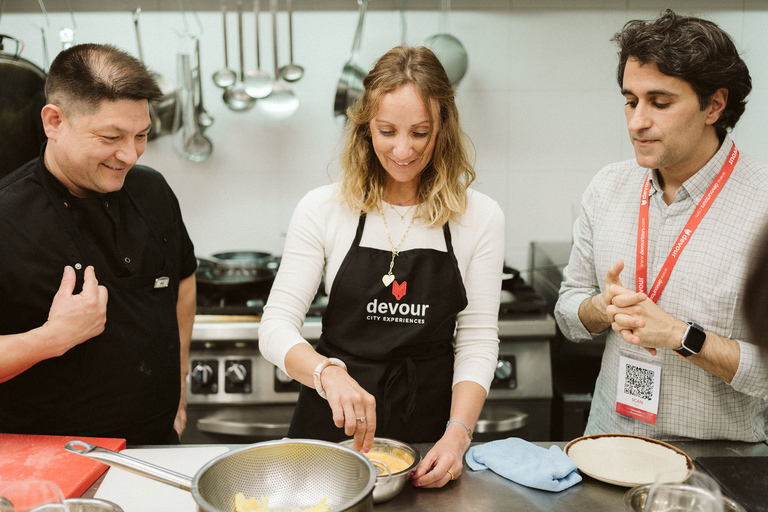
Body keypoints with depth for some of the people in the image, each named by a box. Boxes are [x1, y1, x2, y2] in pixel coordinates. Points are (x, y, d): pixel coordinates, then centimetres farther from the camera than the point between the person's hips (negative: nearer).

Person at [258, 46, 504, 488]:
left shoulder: (480, 217, -5)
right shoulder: (324, 209, -6)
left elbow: (478, 340, -4)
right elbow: (276, 326, -8)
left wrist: (457, 433, -18)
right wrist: (327, 372, -27)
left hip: (432, 428, 1)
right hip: (331, 424, 0)